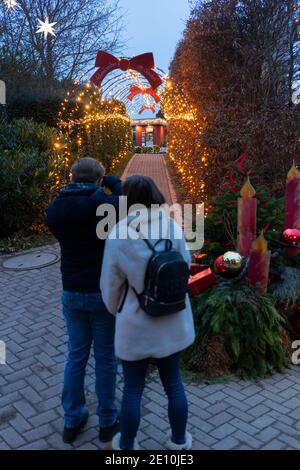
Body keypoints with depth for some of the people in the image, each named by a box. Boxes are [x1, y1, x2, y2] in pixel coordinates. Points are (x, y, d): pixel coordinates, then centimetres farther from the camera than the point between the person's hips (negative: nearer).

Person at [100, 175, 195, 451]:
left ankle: (127, 446, 36)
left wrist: (115, 310, 13)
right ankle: (179, 442, 39)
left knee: (133, 389, 16)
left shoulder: (117, 237, -19)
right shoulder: (172, 227, -13)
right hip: (171, 321, 3)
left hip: (136, 324, -2)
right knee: (173, 382, 21)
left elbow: (110, 286, -8)